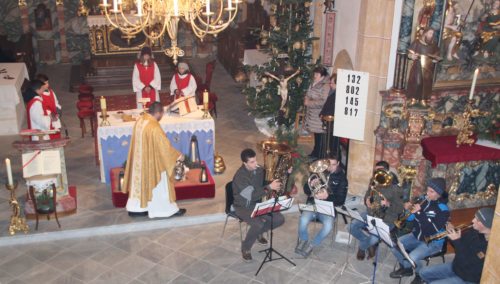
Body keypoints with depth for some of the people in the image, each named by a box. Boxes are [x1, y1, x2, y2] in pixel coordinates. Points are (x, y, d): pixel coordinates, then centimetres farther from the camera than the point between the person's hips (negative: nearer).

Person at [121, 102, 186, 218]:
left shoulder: (140, 120, 0)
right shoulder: (154, 127, -27)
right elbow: (165, 146, -22)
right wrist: (178, 155, -8)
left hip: (140, 160, 8)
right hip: (151, 162, -8)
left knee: (141, 183, 19)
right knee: (158, 186, 6)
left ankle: (135, 208, 29)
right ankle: (169, 209, 20)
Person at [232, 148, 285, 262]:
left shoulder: (259, 170, -3)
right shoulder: (240, 176, -26)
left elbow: (264, 184, 13)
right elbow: (252, 196, -30)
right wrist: (269, 187, -30)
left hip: (258, 203, 7)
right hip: (243, 207, -7)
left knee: (279, 219, -8)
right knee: (259, 224, -32)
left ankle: (258, 232, 20)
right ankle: (245, 248, -4)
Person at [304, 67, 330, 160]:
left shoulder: (325, 86, -17)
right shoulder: (313, 84, 11)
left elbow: (323, 101, -24)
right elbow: (308, 95, 25)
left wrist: (309, 103, -19)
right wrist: (306, 99, 2)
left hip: (320, 116, -9)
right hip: (313, 114, 9)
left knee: (320, 136, -3)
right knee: (316, 135, 19)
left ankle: (319, 156, 5)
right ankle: (315, 153, 30)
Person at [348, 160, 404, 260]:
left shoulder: (395, 188, -10)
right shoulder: (374, 183, 4)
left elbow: (400, 209, -12)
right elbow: (367, 197, 15)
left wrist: (388, 204, -30)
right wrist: (367, 201, -9)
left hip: (386, 219, -5)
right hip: (370, 214, 5)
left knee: (374, 238, -28)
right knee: (352, 226, -17)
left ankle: (362, 247, 9)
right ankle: (371, 244, 7)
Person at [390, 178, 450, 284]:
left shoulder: (443, 209, -19)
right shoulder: (423, 200, -1)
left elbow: (433, 230, -29)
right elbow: (411, 219, 6)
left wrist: (419, 213, -33)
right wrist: (409, 210, -16)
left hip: (433, 242, -7)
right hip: (416, 236, 7)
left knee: (412, 258, -27)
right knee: (394, 245, -6)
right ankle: (406, 268, 18)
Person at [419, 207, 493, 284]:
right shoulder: (475, 231, -5)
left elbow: (469, 266, -32)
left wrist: (457, 241, -31)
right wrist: (452, 233, -10)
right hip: (456, 266, 8)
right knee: (424, 273, 8)